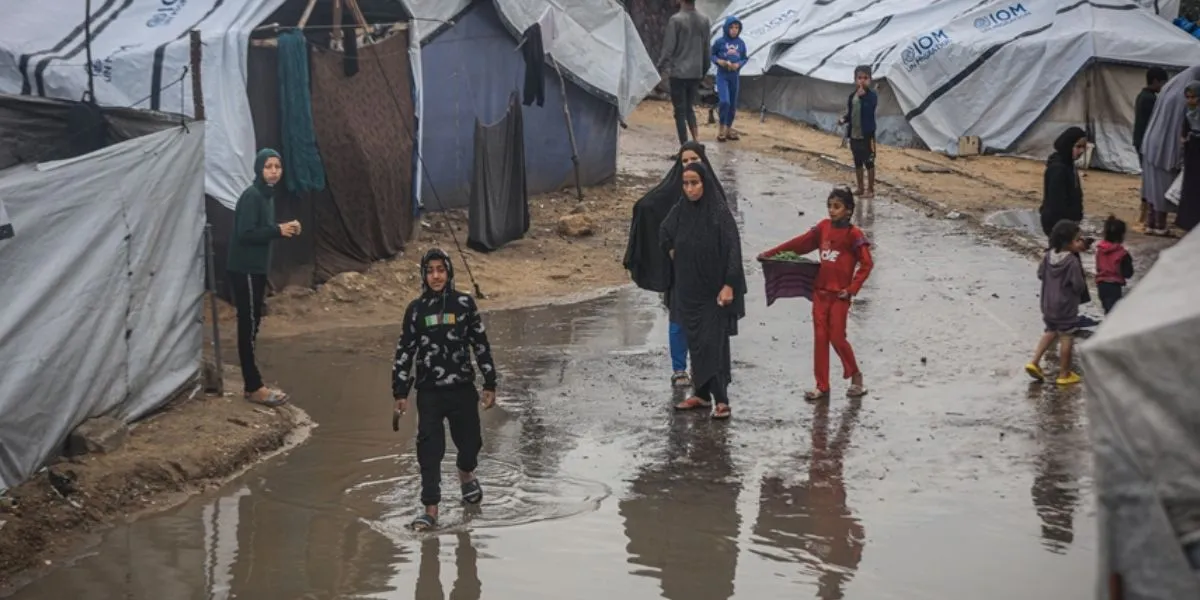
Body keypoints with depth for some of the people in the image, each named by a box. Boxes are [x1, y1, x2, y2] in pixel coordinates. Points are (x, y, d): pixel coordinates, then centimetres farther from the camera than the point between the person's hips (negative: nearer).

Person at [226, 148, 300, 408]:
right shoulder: (251, 196, -17)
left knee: (252, 326, 12)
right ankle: (254, 388, -2)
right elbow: (245, 234, -24)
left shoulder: (267, 195, 12)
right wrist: (278, 230, -20)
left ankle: (253, 384, 18)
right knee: (248, 326, -5)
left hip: (256, 269, 10)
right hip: (244, 270, -10)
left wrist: (284, 228, 0)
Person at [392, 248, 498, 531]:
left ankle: (466, 474, 47)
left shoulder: (464, 303, -2)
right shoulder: (416, 309, 0)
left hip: (462, 388, 0)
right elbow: (405, 351, 5)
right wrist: (400, 392, 3)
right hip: (429, 392, 0)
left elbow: (481, 344, 3)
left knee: (470, 441, 11)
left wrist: (489, 384, 3)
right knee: (429, 450, -6)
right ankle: (430, 510, -2)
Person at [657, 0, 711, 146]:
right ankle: (697, 138, 0)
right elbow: (706, 49, 12)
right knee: (690, 107, 18)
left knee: (680, 110, 1)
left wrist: (661, 67, -2)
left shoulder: (676, 20, -13)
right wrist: (704, 69, 22)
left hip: (678, 72, -5)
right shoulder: (704, 20, 5)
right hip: (696, 72, 5)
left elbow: (669, 47, -12)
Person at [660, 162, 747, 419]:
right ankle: (701, 394, 18)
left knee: (714, 343, -8)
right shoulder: (680, 211, 3)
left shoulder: (720, 213, -13)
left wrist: (729, 285, -20)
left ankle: (721, 400, -6)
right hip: (688, 289, 6)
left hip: (714, 290, -6)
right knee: (695, 343, 10)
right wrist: (672, 252, 12)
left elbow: (733, 249, -16)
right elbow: (665, 233, 24)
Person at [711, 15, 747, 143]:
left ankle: (729, 129, 23)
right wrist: (719, 61, -16)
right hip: (722, 75, -4)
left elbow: (744, 58, 11)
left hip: (735, 76, 4)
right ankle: (722, 129, -2)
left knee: (733, 104, 9)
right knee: (724, 101, -17)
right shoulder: (720, 41, -7)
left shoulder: (741, 43, 2)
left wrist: (738, 64, -9)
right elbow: (712, 55, 2)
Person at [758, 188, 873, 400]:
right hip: (820, 292, 5)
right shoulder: (823, 227, 5)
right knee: (820, 338, 5)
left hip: (839, 295, -5)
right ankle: (822, 387, 11)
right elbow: (799, 244, 11)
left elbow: (867, 263, -11)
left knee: (837, 338, -3)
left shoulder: (853, 235, -10)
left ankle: (856, 376, 19)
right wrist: (769, 254, 11)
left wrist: (852, 288, -15)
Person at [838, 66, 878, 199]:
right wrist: (844, 119, -3)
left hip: (867, 135, -7)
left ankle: (870, 190, 9)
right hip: (854, 135, 7)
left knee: (869, 163, 1)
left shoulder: (872, 95, -12)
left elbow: (869, 109, -28)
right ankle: (860, 188, 26)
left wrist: (863, 95, -35)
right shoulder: (852, 96, 7)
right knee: (858, 163, 16)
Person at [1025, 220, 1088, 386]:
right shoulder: (1072, 262, -25)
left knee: (1051, 332, 26)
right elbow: (1079, 286, -20)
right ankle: (1064, 375, 16)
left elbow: (1040, 274, 8)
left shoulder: (1048, 256, -5)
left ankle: (1034, 362, 20)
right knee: (1066, 339, 7)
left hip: (1048, 305, 7)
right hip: (1066, 307, -7)